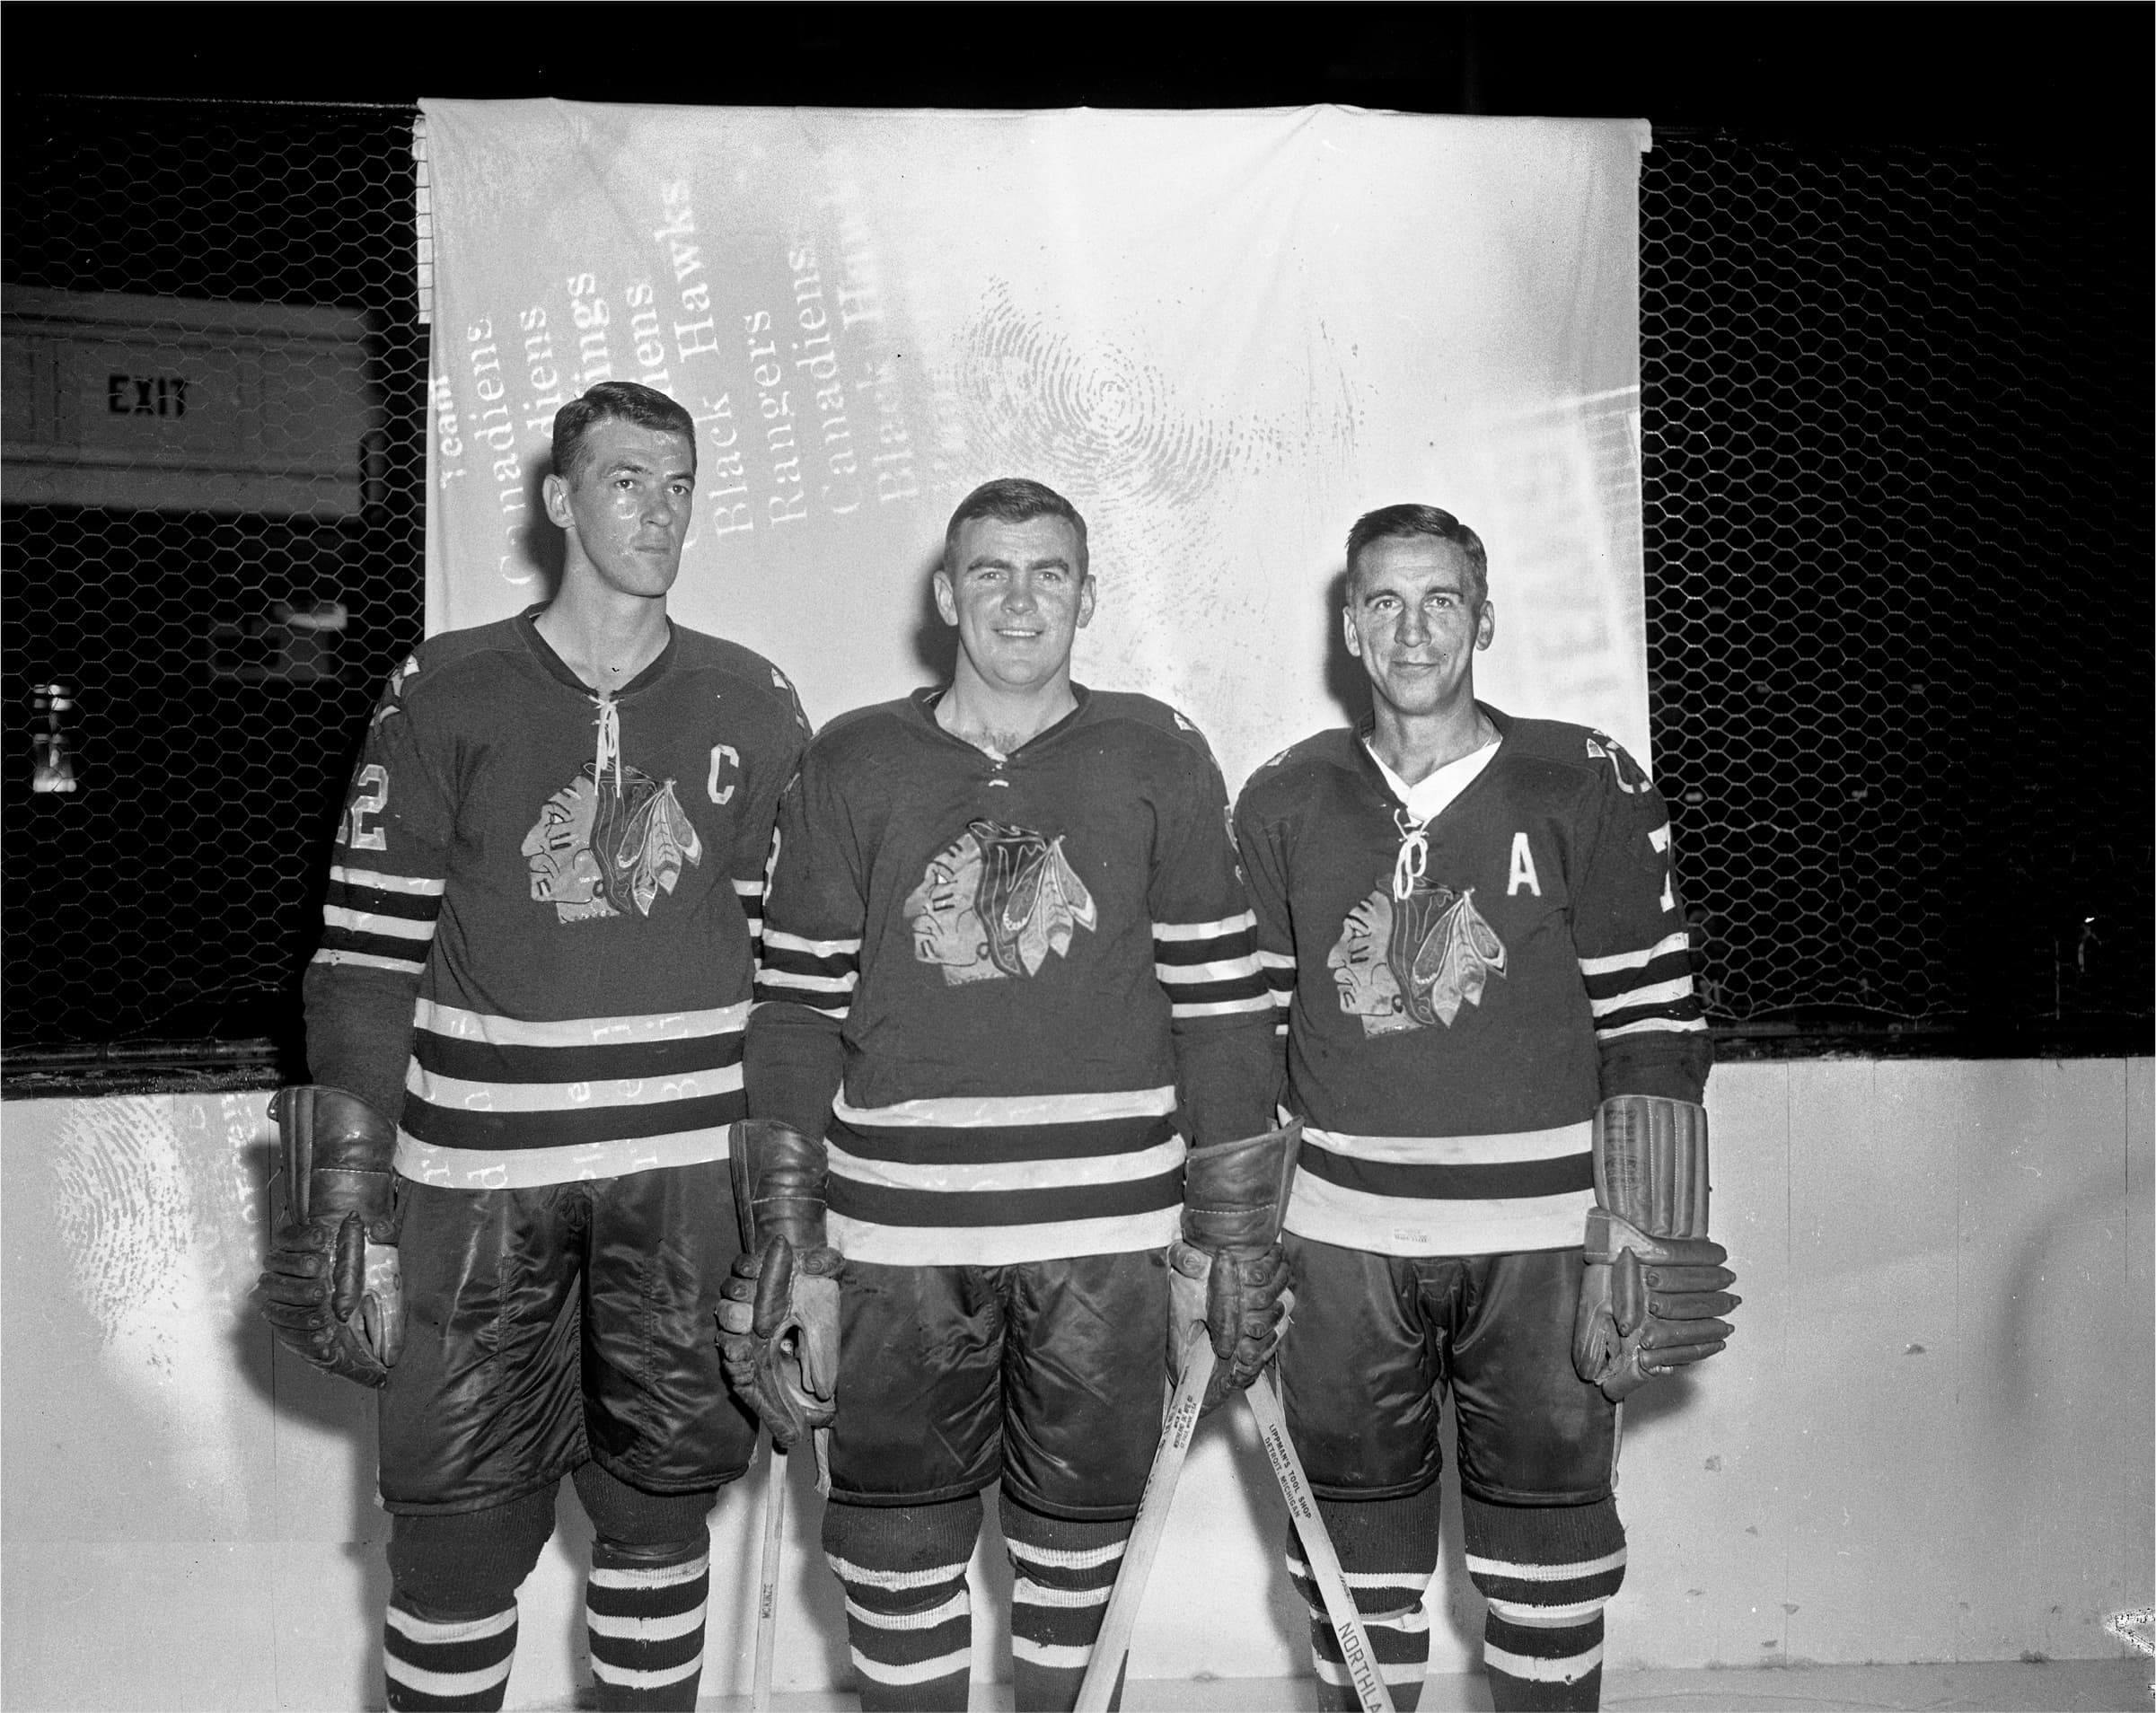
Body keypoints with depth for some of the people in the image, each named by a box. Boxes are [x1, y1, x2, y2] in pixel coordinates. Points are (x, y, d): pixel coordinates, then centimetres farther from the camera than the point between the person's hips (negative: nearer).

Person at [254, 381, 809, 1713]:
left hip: (690, 1180, 1)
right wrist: (348, 1195, -4)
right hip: (478, 1176, -1)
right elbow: (367, 955, 0)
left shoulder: (753, 706, 5)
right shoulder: (444, 696, 1)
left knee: (661, 1497, 13)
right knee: (460, 1516, 6)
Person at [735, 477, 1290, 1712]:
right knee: (896, 1556, 7)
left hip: (1107, 1231, 0)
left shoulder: (1159, 760, 3)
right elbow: (799, 1006, 5)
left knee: (1079, 1539, 12)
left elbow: (1223, 1002, 2)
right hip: (899, 1236, 1)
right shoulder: (852, 764, 5)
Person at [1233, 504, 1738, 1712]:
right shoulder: (1286, 803, 4)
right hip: (1344, 1246, 2)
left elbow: (1653, 1025, -1)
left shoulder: (1592, 789, -1)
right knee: (1362, 1565, 12)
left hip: (1543, 1243, -1)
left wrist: (1651, 1247, -5)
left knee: (1552, 1557, 11)